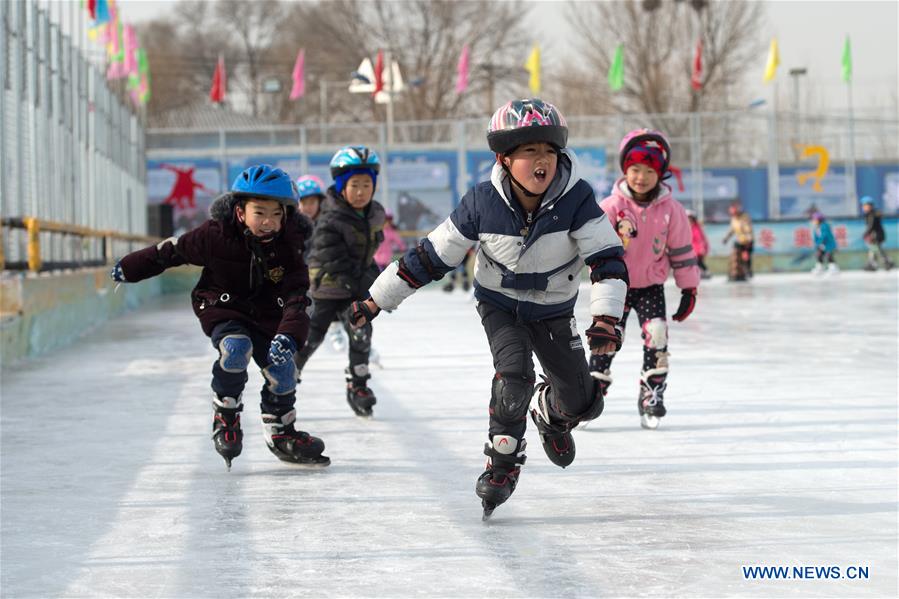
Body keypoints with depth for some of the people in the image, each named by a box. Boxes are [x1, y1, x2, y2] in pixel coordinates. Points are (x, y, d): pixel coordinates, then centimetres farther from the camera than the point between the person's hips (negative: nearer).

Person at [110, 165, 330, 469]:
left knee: (281, 366, -9)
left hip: (266, 315, 3)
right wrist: (129, 268, 5)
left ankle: (281, 433, 15)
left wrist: (288, 336, -39)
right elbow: (173, 251, -7)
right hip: (221, 307, -3)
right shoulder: (216, 235, -22)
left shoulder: (288, 247, -17)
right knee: (236, 347, -30)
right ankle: (225, 417, -8)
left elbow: (295, 296, -21)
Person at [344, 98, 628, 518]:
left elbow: (607, 258, -28)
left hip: (553, 309, 1)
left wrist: (605, 317, -44)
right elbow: (433, 255, -15)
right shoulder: (483, 203, -24)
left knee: (583, 403, 0)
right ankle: (502, 464, -5)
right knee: (515, 373, -26)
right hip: (499, 302, -1)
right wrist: (376, 301, -14)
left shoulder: (576, 199, -26)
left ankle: (550, 411, 39)